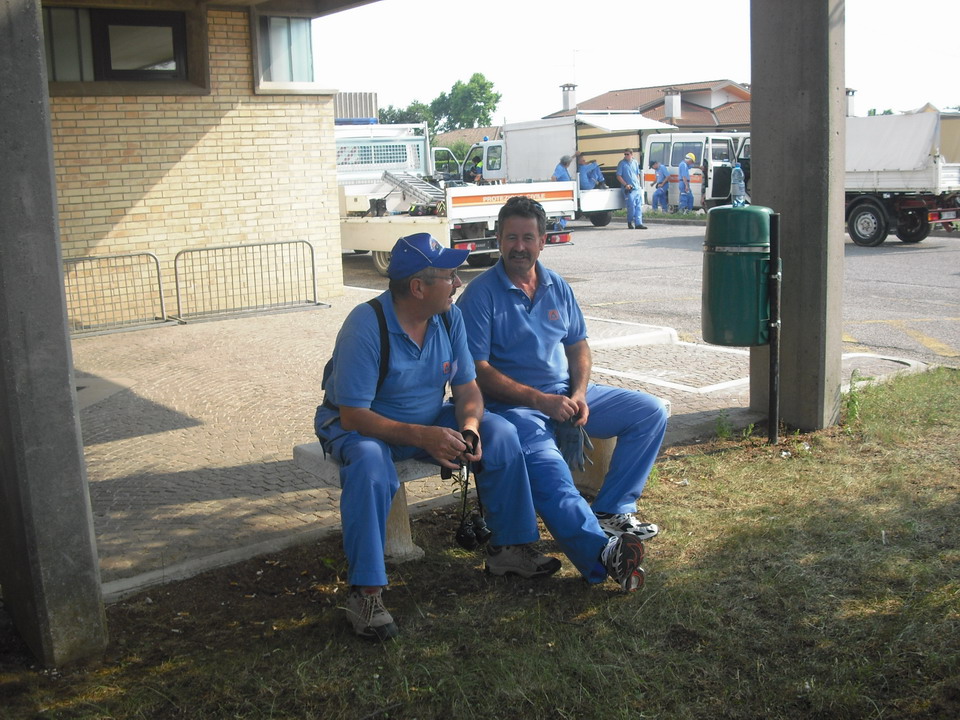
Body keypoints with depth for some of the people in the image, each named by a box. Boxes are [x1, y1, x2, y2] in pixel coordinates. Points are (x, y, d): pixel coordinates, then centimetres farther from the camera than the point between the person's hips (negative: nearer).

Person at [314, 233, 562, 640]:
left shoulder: (450, 317, -7)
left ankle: (509, 548, 1)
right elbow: (353, 415, -27)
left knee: (500, 433, -13)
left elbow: (467, 388, -2)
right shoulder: (365, 326, -27)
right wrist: (421, 437, -37)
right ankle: (365, 592, -29)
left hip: (429, 422, 6)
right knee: (369, 461, -39)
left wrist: (469, 427, -25)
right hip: (358, 425, -5)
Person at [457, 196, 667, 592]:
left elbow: (578, 346, 17)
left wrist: (580, 393, -4)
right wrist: (540, 400, -20)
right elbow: (478, 371, -13)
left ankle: (611, 511, -7)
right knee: (547, 468, -35)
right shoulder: (480, 295, -8)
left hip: (566, 394, 7)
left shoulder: (557, 287, 11)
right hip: (513, 405, -7)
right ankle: (602, 554, -52)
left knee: (651, 412, -3)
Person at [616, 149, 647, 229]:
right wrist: (626, 185, -14)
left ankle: (638, 223, 1)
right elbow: (618, 176, -4)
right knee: (631, 206, -8)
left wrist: (638, 184, 12)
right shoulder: (622, 163, -1)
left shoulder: (635, 162, 13)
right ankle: (630, 222, 12)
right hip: (628, 189, -5)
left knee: (638, 206, 1)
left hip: (637, 188, 5)